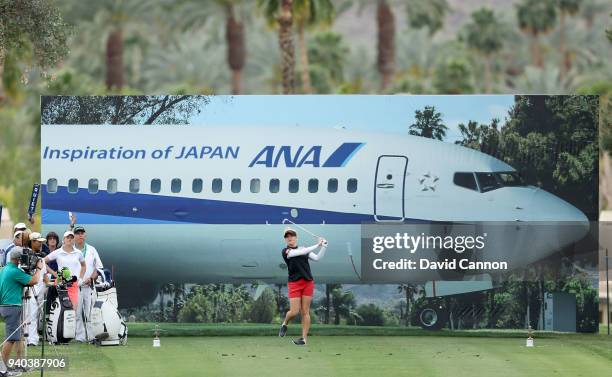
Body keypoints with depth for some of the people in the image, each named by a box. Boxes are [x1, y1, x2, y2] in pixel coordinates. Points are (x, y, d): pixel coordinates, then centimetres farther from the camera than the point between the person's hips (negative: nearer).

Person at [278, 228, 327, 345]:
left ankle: (304, 338, 1)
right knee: (294, 311, -8)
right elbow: (300, 253, -16)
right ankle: (284, 324, 24)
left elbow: (317, 258, 5)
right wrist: (317, 245, -17)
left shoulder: (304, 249, 14)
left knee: (305, 311, -1)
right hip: (294, 283, -3)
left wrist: (324, 247, -10)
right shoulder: (285, 251, -1)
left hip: (308, 283, 3)